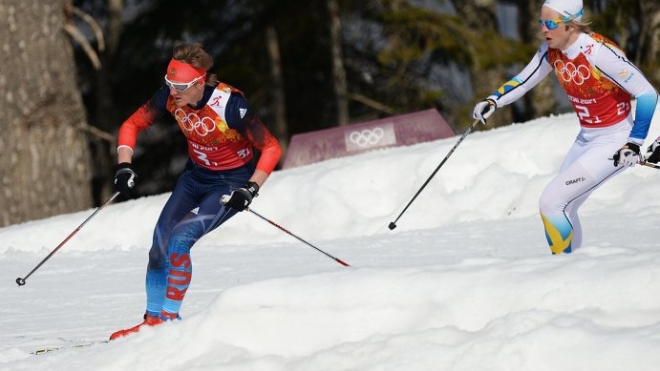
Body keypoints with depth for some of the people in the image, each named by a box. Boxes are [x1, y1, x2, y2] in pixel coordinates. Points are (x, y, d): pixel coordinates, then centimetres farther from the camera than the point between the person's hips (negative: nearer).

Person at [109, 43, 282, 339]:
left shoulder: (230, 104, -30)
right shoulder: (170, 97, -16)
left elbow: (271, 148, -22)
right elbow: (132, 125, -3)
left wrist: (251, 189, -31)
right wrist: (124, 166, -17)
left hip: (231, 182, -6)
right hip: (195, 177, 6)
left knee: (180, 238, -23)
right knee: (160, 245, -3)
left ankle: (169, 319, -11)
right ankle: (153, 320, 13)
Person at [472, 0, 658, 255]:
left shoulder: (599, 52, -27)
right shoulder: (552, 51, -5)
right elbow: (523, 81, 9)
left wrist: (634, 144, -21)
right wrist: (493, 101, -10)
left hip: (614, 144, -8)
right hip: (586, 138, 8)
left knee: (550, 202, -13)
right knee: (562, 209, 14)